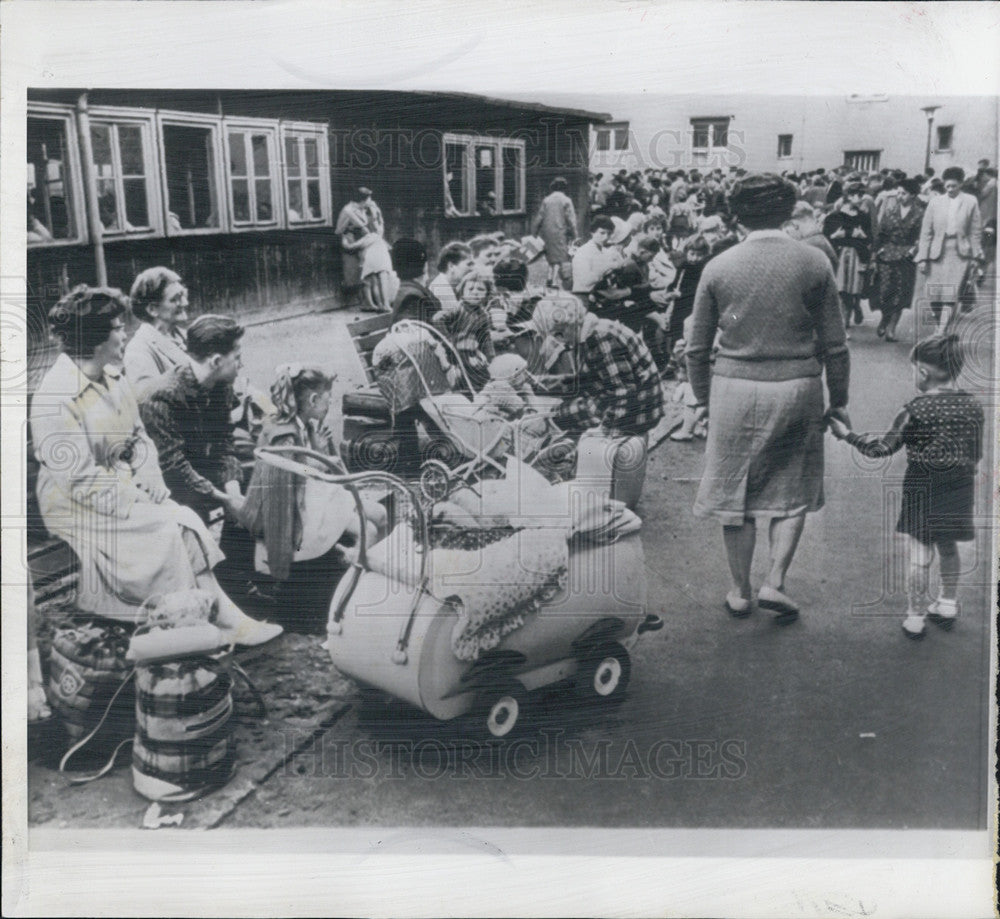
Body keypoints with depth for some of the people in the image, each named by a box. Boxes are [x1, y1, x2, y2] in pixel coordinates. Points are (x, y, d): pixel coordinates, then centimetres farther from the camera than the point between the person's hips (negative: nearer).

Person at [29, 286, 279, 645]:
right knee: (163, 532, -20)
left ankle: (228, 617, -14)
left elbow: (139, 437, 11)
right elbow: (79, 478, -22)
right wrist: (133, 505, -20)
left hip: (124, 488, 7)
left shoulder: (113, 379, 5)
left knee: (186, 520, -13)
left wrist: (150, 484, -5)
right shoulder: (55, 399, -21)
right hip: (75, 507, -7)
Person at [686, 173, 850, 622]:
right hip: (797, 389, 0)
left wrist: (703, 399, 13)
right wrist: (838, 399, 11)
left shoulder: (718, 267, -2)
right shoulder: (814, 263, -2)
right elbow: (834, 344, 0)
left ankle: (740, 591, 21)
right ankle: (774, 582, 7)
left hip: (734, 388, 0)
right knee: (793, 492, 16)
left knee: (735, 491, 11)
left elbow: (697, 347, 2)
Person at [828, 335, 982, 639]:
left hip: (922, 491, -5)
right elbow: (976, 454, 7)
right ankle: (948, 604, 35)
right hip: (959, 491, 5)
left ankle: (915, 617, 9)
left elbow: (883, 447, -11)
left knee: (919, 555, 2)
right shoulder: (973, 407, 0)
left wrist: (847, 434, -2)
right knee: (949, 548, 22)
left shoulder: (915, 411, -13)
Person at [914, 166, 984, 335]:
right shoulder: (935, 202, 6)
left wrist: (976, 256, 2)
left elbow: (976, 231, 6)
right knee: (933, 295, 0)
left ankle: (941, 332, -14)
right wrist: (923, 257, 0)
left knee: (951, 295, -12)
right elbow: (926, 231, 6)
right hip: (937, 253, 2)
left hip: (960, 253, -2)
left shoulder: (971, 202, 4)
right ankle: (940, 324, 24)